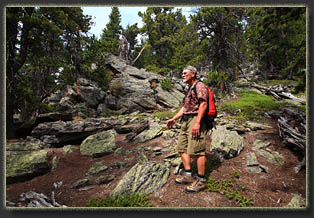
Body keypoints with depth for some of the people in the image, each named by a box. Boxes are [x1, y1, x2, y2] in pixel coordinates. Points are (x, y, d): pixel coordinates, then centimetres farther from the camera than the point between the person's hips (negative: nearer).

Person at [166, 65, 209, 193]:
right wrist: (173, 119, 21)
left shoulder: (200, 86, -4)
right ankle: (188, 176, 16)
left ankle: (201, 181, 1)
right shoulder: (189, 89, 26)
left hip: (196, 119, -10)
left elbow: (203, 104, -16)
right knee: (182, 148, 8)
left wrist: (197, 122, -24)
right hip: (186, 121, 10)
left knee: (197, 150, -9)